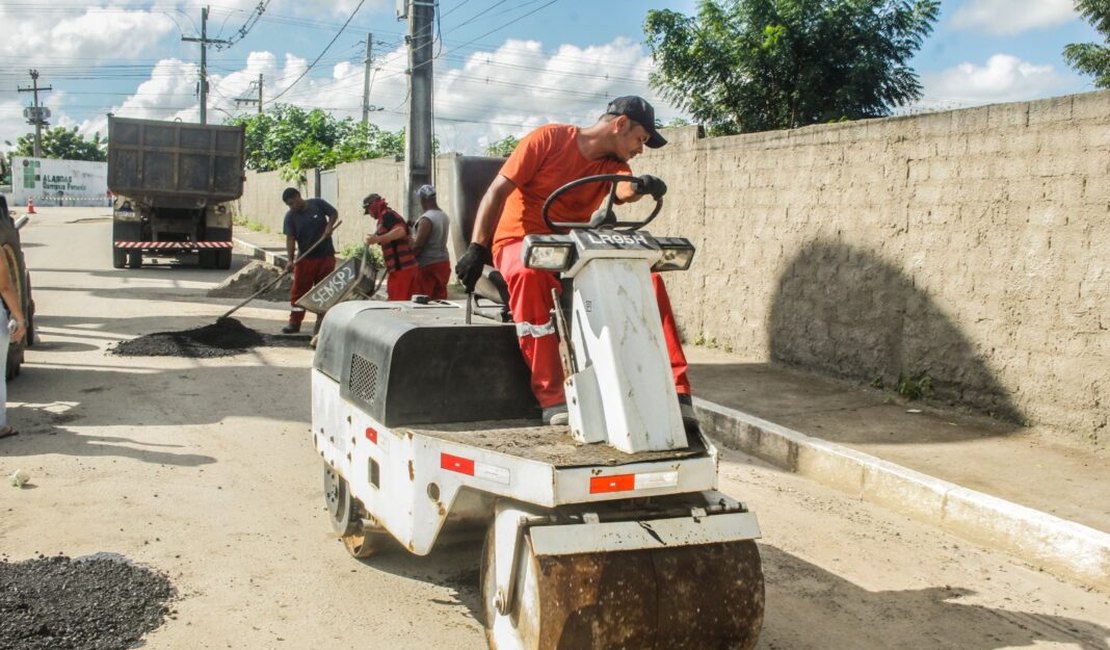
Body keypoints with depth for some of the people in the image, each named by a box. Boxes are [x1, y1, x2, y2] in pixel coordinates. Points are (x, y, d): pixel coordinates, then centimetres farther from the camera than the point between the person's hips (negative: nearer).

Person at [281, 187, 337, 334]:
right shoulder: (290, 217, -3)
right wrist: (290, 260, -19)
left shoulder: (318, 204, -5)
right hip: (305, 259, 1)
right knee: (298, 291, -2)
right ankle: (294, 322, 5)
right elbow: (290, 239, -9)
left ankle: (321, 321, 17)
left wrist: (329, 226, -8)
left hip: (326, 256, 0)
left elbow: (334, 213, 10)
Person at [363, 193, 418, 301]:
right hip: (409, 265, 10)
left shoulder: (386, 215, -5)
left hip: (400, 267, -10)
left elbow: (400, 231, -23)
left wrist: (377, 239, -27)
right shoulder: (393, 215, 24)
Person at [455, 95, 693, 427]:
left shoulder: (612, 164, 10)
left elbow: (624, 190, -15)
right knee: (529, 273, -41)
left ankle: (675, 392, -12)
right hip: (521, 240, -5)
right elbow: (498, 191, -8)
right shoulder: (549, 139, -4)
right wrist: (477, 248, -19)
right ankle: (552, 397, -36)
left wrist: (641, 187, -40)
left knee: (647, 276, -15)